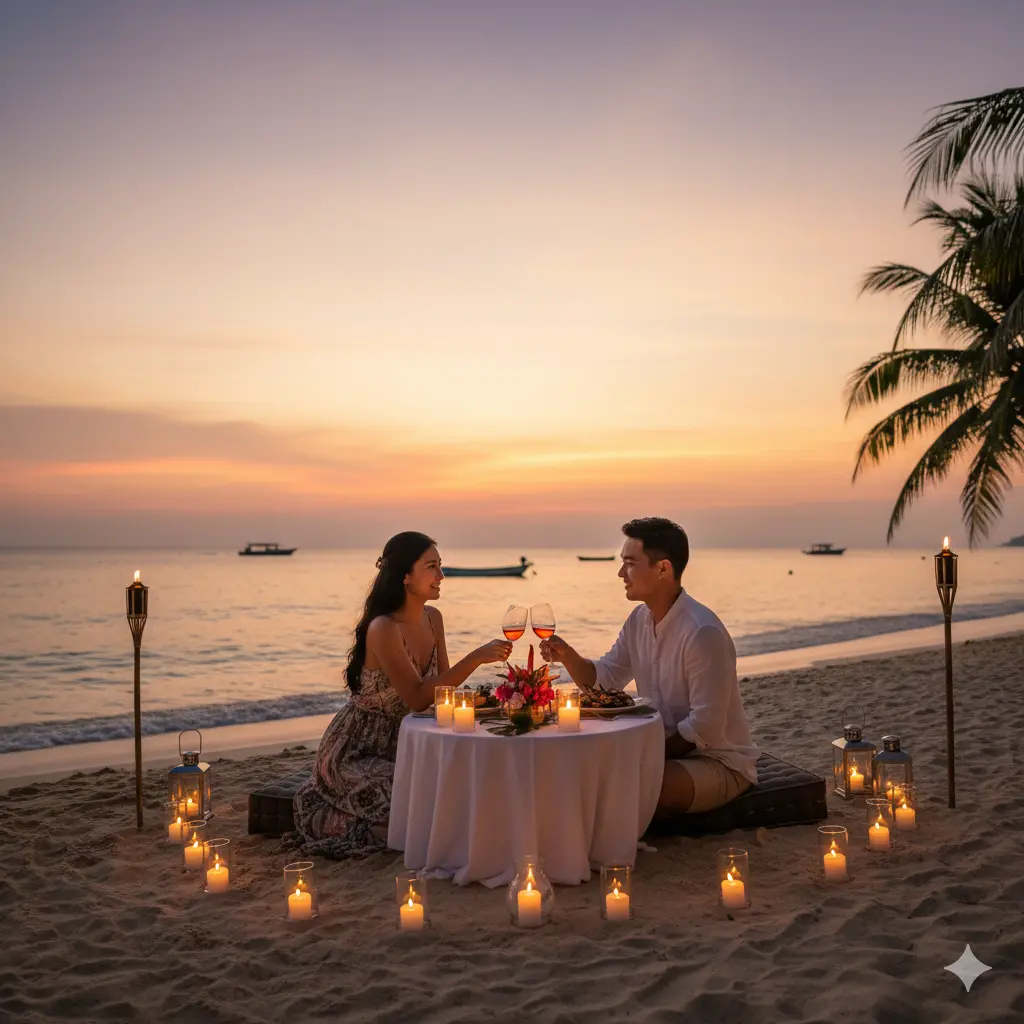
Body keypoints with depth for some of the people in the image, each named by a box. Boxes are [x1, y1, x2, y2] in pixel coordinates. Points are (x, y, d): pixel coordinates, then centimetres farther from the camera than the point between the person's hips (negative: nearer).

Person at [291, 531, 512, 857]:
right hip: (355, 752, -7)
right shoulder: (384, 629, -24)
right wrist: (476, 657, -31)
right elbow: (417, 698, -28)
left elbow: (442, 689, 6)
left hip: (399, 742, 8)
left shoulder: (433, 618, 2)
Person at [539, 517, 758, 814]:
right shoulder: (639, 620, 3)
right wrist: (567, 655, -8)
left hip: (719, 763, -8)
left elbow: (705, 729, -26)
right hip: (667, 750, 8)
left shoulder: (702, 633, -26)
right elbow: (602, 680, 12)